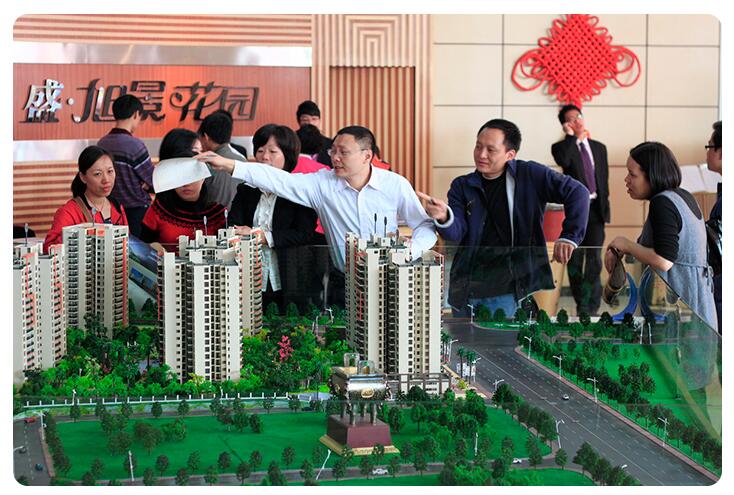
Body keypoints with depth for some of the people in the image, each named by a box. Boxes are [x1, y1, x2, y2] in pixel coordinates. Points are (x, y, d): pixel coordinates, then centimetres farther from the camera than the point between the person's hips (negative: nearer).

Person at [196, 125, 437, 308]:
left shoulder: (396, 185, -3)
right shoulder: (323, 184, -3)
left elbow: (424, 226, 3)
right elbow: (280, 180, -12)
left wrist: (410, 252, -17)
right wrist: (228, 165, -22)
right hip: (343, 285, 1)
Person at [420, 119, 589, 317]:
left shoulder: (530, 176, -2)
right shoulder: (462, 186, 6)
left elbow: (577, 192, -3)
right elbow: (456, 233, -6)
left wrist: (569, 237, -10)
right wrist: (444, 218, -29)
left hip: (507, 290, -4)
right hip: (465, 289, 4)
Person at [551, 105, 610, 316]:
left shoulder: (599, 148, 14)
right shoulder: (562, 147, 1)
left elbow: (604, 179, 16)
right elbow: (563, 160, -24)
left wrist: (605, 206, 10)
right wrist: (571, 136, -14)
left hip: (596, 208, 2)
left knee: (594, 258, -5)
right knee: (575, 260, 4)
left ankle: (590, 306, -2)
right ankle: (581, 303, 14)